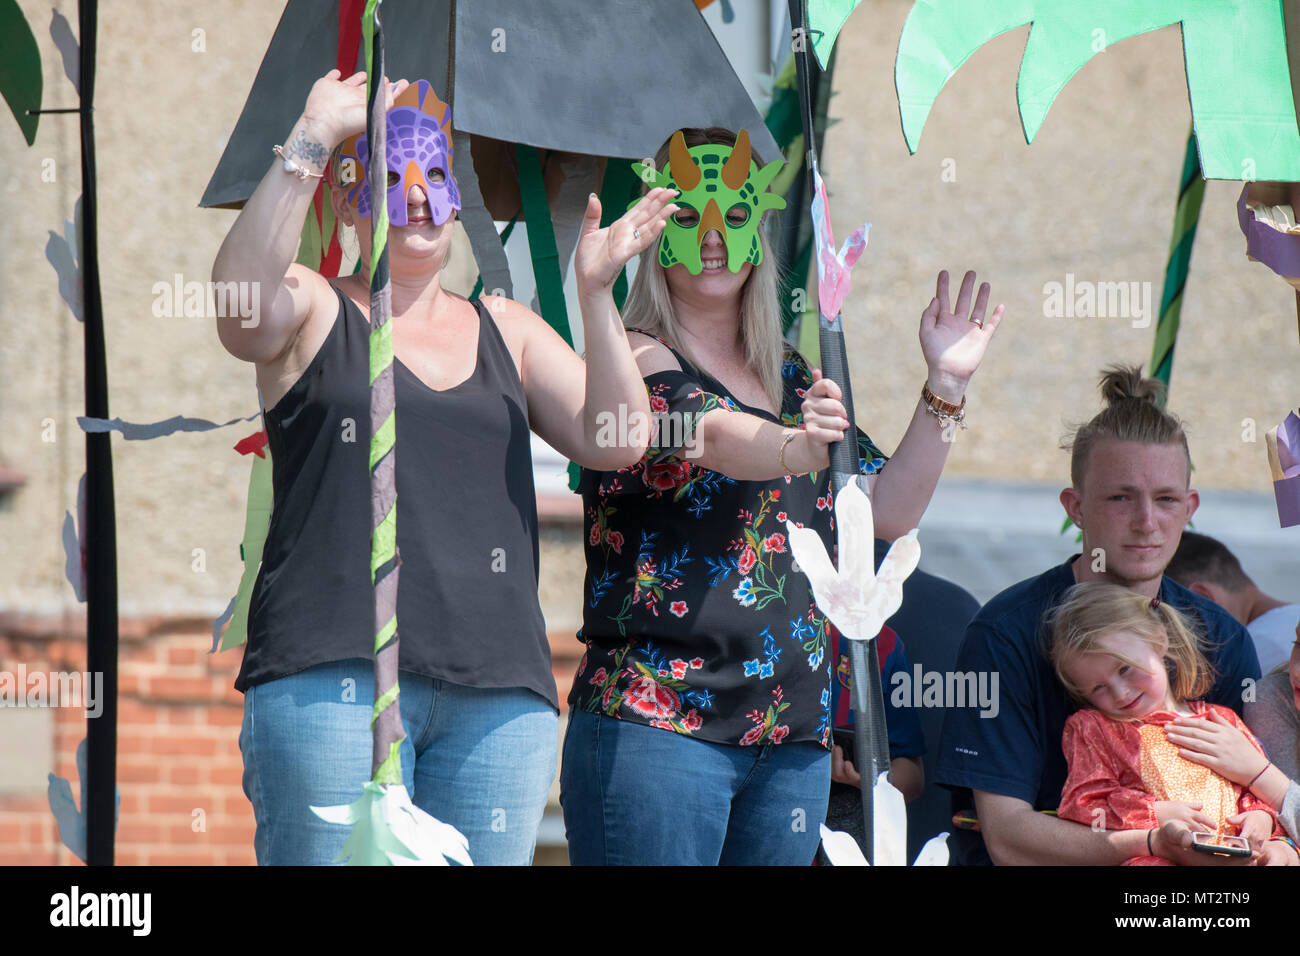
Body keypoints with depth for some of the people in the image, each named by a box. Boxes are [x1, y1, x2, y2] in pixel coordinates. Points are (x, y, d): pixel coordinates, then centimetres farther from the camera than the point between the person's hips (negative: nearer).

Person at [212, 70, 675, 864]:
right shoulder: (313, 312, 9)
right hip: (334, 678, -4)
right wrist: (308, 145, -20)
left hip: (499, 693, 4)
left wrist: (597, 293, -2)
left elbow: (615, 442, 11)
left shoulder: (507, 330, 21)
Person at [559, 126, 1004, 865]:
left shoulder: (794, 381, 18)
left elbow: (892, 511, 16)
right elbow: (706, 434, -23)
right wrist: (795, 449, -44)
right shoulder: (637, 361, -2)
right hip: (656, 719, -6)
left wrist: (946, 387, 5)